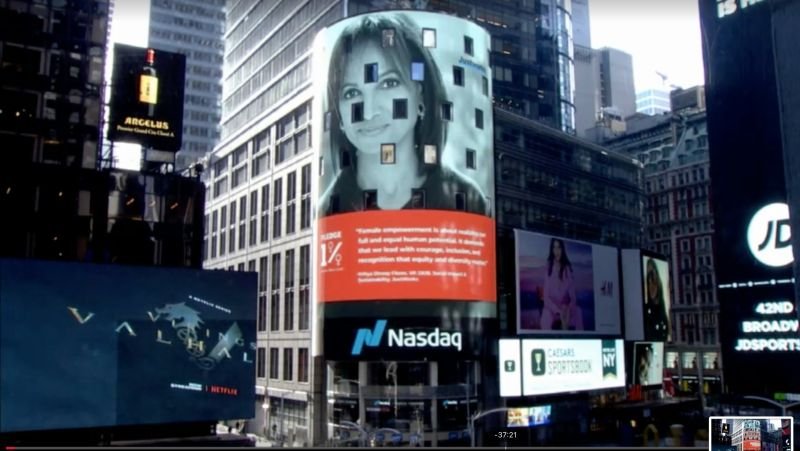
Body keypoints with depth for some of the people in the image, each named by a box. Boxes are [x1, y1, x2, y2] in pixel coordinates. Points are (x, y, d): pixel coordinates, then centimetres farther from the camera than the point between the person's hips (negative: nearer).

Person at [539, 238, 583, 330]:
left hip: (566, 308, 3)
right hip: (552, 308, -3)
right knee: (547, 314, -32)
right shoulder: (548, 268, -8)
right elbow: (546, 297, -10)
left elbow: (573, 295, -2)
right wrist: (559, 311, -23)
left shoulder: (567, 269, 0)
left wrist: (568, 309, -21)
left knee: (577, 311, -25)